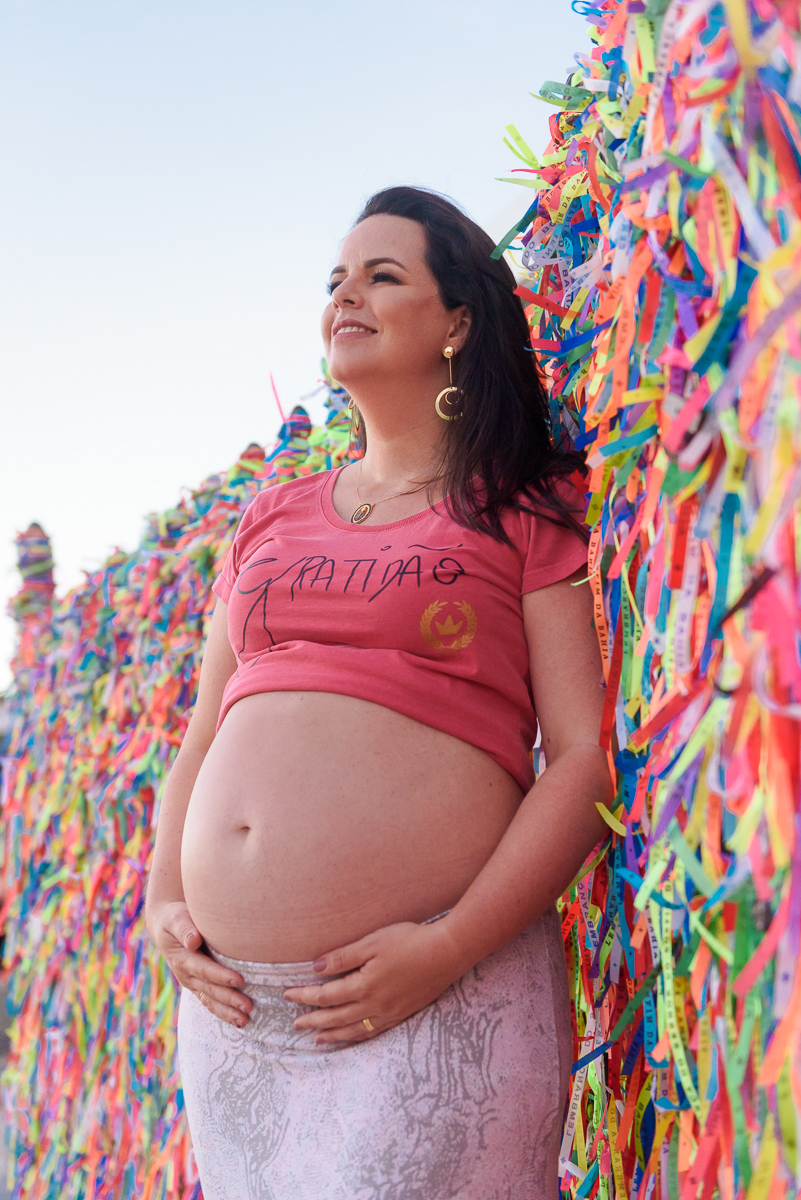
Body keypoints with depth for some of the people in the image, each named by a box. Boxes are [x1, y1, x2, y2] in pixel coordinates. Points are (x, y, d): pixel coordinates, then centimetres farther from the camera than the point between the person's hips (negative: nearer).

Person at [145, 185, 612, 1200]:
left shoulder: (526, 511, 1)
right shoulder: (271, 519, 17)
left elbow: (587, 756, -7)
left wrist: (448, 948, -17)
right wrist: (164, 901, 5)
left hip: (441, 993, -5)